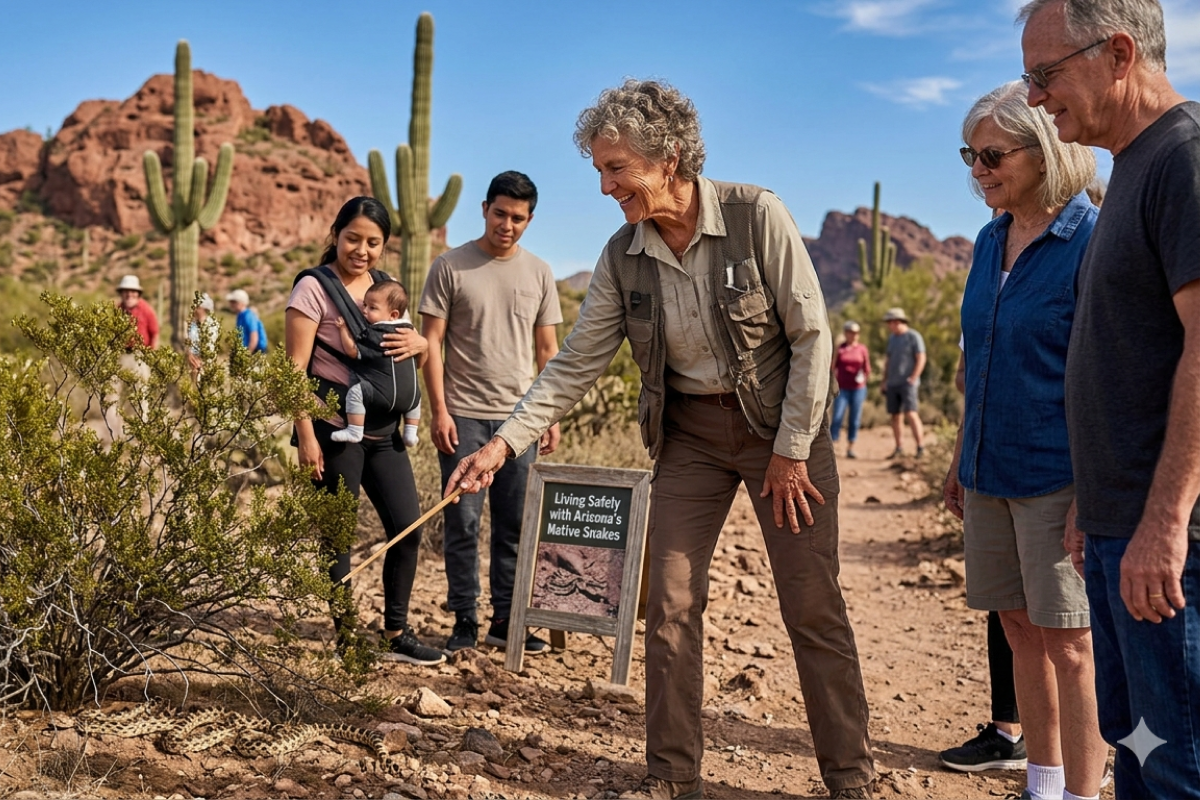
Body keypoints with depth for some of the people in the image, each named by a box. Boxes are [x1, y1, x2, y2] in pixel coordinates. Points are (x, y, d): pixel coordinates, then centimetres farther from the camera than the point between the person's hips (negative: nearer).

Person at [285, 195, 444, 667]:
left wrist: (418, 343, -5)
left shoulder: (385, 286, 12)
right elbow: (295, 367, -11)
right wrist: (306, 437, -17)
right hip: (335, 428, -6)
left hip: (383, 428, 7)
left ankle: (396, 634, 19)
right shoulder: (314, 288, -6)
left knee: (408, 526, 6)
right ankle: (345, 638, 15)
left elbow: (413, 348, 20)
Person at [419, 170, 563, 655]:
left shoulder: (539, 273, 10)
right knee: (462, 522, 1)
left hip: (518, 416, 3)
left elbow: (547, 350, 13)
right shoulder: (451, 266, 0)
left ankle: (505, 620, 16)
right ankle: (464, 620, 11)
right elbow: (431, 341, -2)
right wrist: (438, 410, -9)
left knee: (515, 524, 6)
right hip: (463, 414, -3)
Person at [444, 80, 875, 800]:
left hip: (783, 422, -4)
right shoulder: (623, 257, -4)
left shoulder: (756, 215, -16)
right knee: (671, 605, 2)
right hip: (688, 433, 4)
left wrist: (791, 450, -13)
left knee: (813, 607, -1)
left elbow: (811, 334, -13)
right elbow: (575, 364, 0)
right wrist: (505, 442, -9)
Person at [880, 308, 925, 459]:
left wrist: (913, 378, -18)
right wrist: (884, 381, 15)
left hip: (907, 383, -7)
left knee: (911, 414, -16)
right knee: (895, 416, 5)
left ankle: (921, 447, -15)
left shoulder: (914, 337, -5)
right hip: (892, 384, 7)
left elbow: (921, 359, -10)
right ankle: (899, 449, 11)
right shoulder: (892, 338, 15)